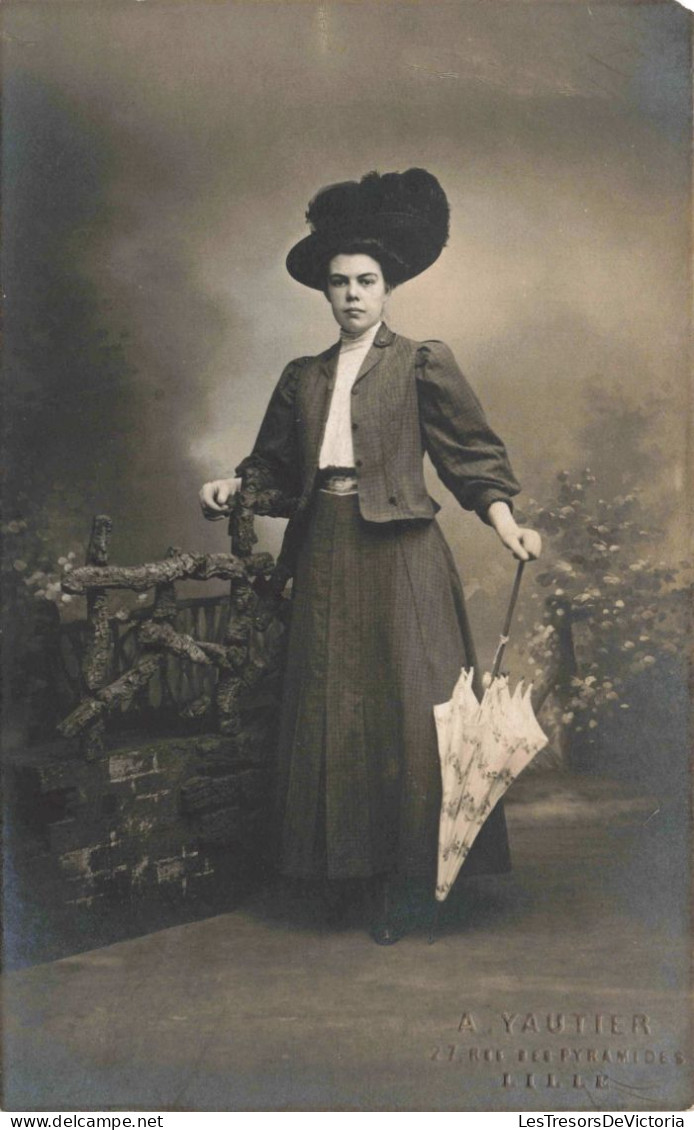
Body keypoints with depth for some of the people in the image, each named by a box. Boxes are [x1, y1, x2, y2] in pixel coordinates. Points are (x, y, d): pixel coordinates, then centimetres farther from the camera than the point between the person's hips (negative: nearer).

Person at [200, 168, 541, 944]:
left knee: (406, 708, -4)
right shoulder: (303, 378, 16)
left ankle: (405, 885, 8)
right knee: (331, 709, 6)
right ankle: (346, 863, 20)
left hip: (398, 551, -4)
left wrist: (505, 524, -16)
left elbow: (472, 451, -2)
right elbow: (275, 463, 18)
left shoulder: (421, 363, 3)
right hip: (326, 553, 5)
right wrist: (231, 486, -1)